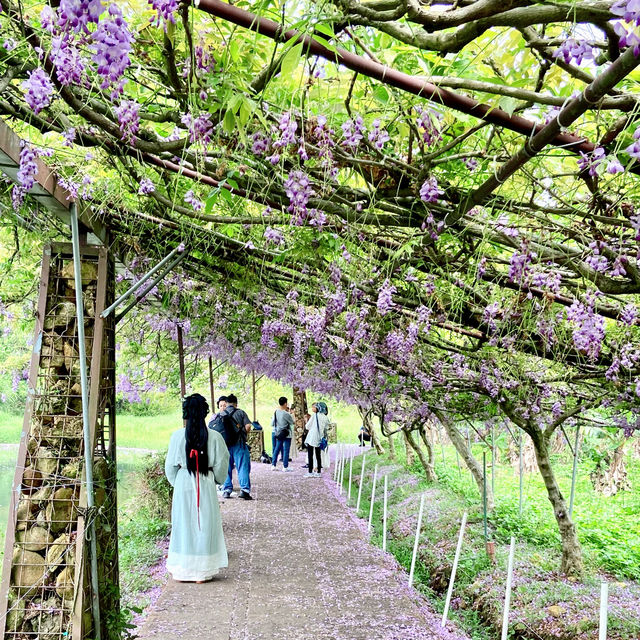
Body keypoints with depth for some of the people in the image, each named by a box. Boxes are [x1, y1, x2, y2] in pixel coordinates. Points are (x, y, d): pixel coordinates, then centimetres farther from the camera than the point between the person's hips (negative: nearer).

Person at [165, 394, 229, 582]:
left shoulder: (177, 436, -9)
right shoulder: (214, 437, -10)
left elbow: (170, 465, -1)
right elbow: (221, 465, -3)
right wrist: (217, 480, 17)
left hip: (183, 486, 0)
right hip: (206, 486, 0)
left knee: (183, 526, 11)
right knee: (205, 526, 10)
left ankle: (182, 571, 19)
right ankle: (203, 571, 15)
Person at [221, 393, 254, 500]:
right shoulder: (241, 413, 0)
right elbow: (248, 426, -8)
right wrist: (243, 433, 10)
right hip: (239, 444, -2)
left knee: (226, 468, 12)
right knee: (243, 467, -1)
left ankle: (227, 490, 13)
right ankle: (244, 489, -10)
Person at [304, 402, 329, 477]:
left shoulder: (314, 415, -11)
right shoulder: (325, 417, 3)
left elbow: (308, 426, -6)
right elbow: (326, 428, 8)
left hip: (312, 439, -5)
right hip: (319, 439, 5)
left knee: (310, 455, 1)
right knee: (318, 456, 11)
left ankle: (310, 472, -1)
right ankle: (319, 472, 12)